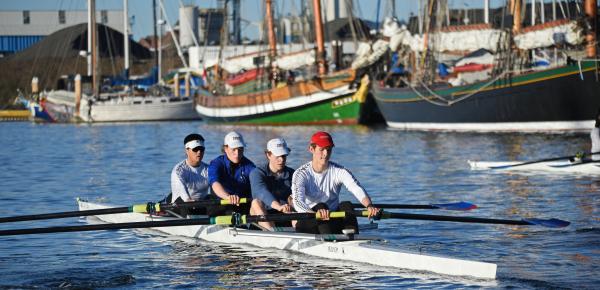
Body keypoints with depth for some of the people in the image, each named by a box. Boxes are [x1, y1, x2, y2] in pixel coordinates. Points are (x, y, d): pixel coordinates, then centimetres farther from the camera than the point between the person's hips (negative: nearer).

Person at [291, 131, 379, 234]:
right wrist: (316, 214, -47)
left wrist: (369, 206, -43)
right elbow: (297, 202, -25)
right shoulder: (301, 174, -8)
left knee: (346, 205, -24)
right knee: (321, 206, -30)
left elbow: (357, 189, -20)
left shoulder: (339, 171, -2)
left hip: (333, 220, 2)